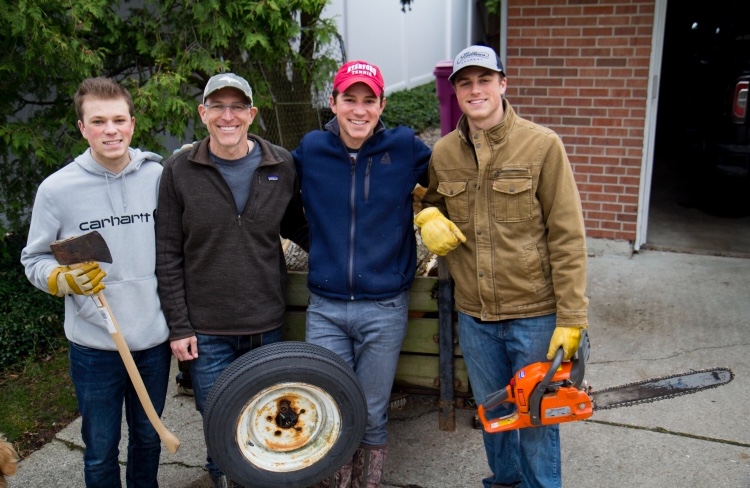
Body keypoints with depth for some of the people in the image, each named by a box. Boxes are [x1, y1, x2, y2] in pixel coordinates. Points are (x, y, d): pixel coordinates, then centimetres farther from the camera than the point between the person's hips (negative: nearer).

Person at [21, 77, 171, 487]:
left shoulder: (157, 176, -4)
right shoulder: (57, 188, -9)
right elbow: (34, 260, -1)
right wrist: (66, 280, -22)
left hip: (154, 339, 2)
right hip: (95, 346, -1)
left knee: (148, 438, 20)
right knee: (100, 449, 15)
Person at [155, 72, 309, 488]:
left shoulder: (281, 165, -1)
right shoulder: (180, 169, -4)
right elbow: (168, 255, -2)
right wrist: (178, 326, -5)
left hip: (266, 325, 2)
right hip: (205, 330, -1)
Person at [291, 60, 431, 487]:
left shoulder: (405, 148, -5)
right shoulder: (310, 150, -1)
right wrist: (322, 247, 7)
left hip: (384, 309, -1)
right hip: (325, 309, 1)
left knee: (373, 418, 12)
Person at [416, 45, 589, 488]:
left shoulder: (542, 145, -11)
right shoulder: (443, 154, 2)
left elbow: (567, 237, -12)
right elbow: (434, 202, 20)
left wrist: (571, 318, -15)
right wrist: (429, 218, -5)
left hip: (534, 314, -4)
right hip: (474, 316, 4)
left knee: (536, 419, 11)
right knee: (493, 414, 22)